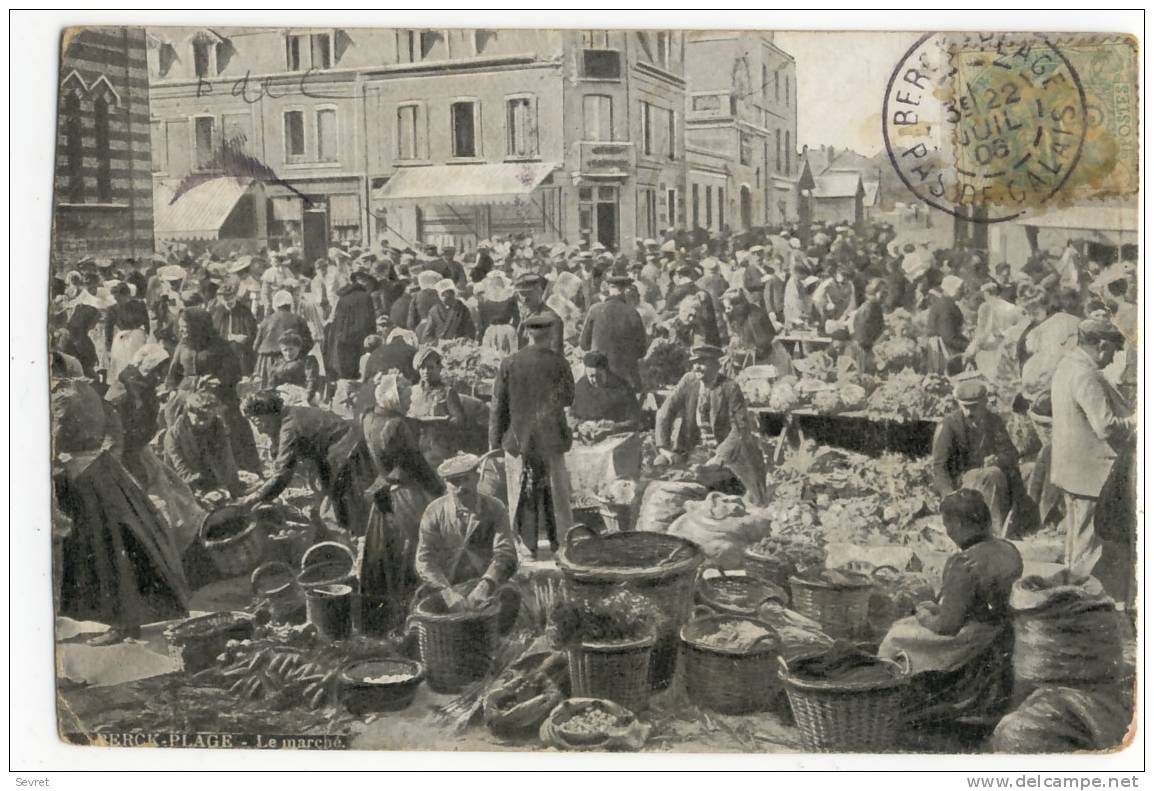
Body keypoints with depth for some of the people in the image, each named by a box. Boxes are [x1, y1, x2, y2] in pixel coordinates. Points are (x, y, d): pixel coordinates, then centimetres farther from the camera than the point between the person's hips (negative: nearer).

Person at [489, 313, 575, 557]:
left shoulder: (508, 364, -4)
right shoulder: (558, 362, -8)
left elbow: (498, 407, -1)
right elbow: (569, 399, 1)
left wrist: (494, 443, 6)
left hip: (518, 441, 1)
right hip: (551, 441, -1)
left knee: (522, 500, 8)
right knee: (556, 497, 9)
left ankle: (526, 548, 12)